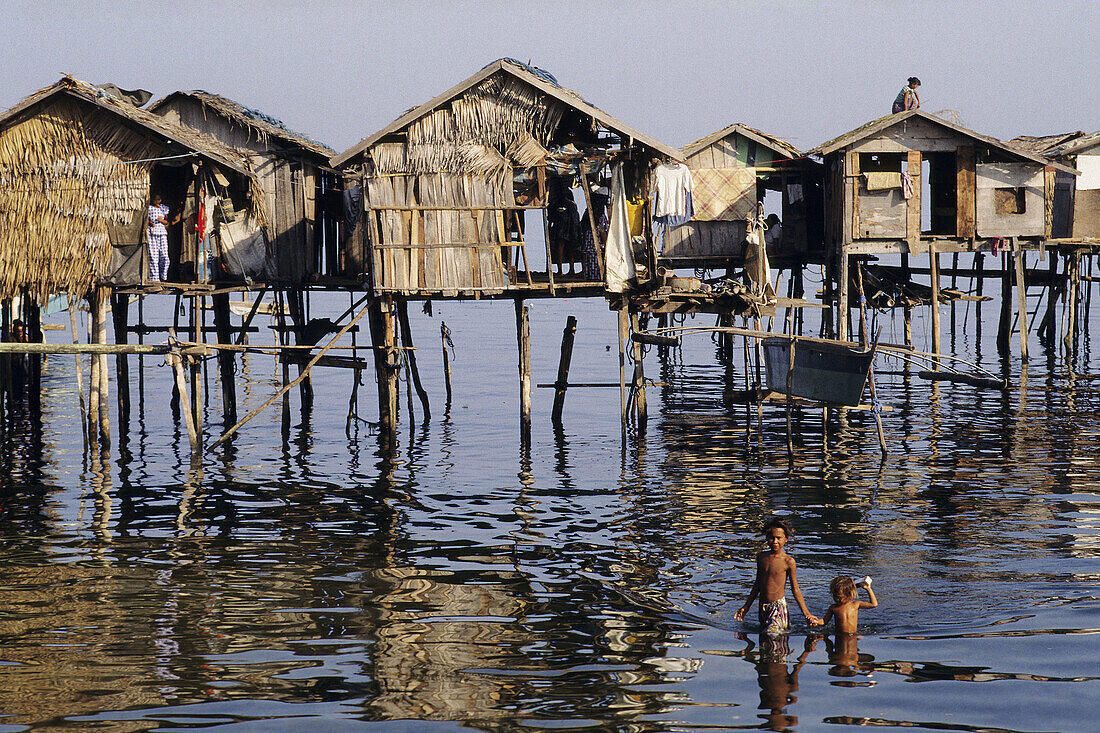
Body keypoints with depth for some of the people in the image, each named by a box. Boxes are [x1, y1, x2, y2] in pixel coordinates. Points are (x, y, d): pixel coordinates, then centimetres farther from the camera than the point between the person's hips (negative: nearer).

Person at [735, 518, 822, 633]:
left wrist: (806, 613, -7)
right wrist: (746, 607, 22)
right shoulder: (761, 557, 7)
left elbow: (795, 589, -3)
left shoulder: (788, 561, -9)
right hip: (763, 607, 6)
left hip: (778, 607, -6)